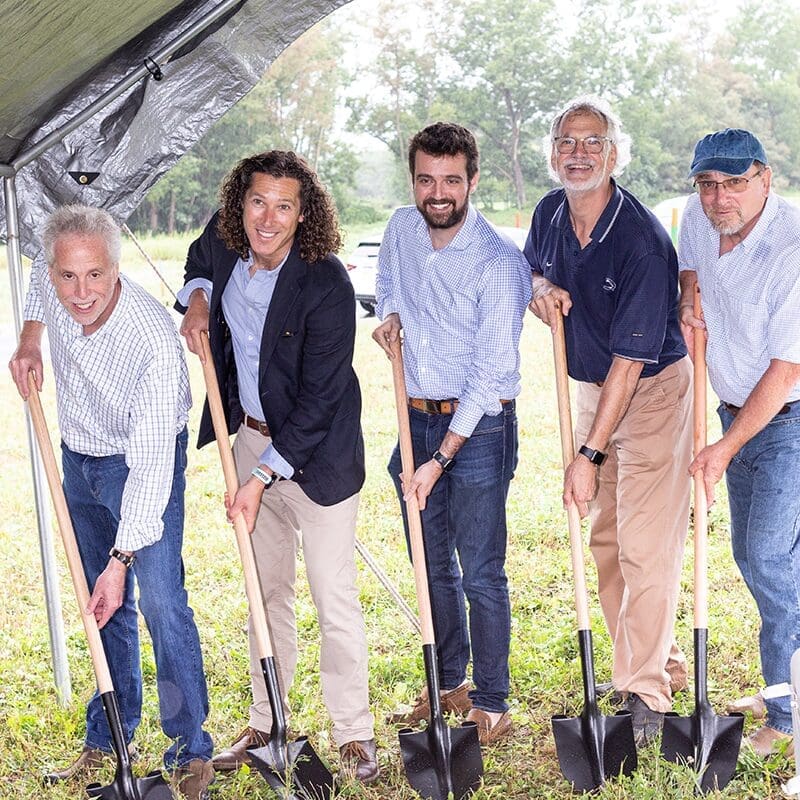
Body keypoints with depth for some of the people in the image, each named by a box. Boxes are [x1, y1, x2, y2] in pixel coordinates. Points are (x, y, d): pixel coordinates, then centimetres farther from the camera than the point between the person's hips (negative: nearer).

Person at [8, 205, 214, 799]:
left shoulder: (155, 342, -35)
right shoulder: (51, 285, -17)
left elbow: (150, 468, -34)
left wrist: (121, 559, -34)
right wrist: (29, 339, 1)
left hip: (146, 465, -6)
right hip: (79, 460, 6)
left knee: (161, 604, -14)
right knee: (104, 605, 14)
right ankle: (108, 740, 27)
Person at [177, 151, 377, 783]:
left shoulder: (326, 286, -25)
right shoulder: (223, 242, -6)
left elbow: (319, 399, -23)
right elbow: (199, 262, 22)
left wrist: (263, 477, -22)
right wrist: (198, 298, -1)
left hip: (317, 453, -6)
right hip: (250, 437, 6)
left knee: (335, 599, -1)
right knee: (267, 588, 16)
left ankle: (354, 735, 15)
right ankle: (267, 724, 28)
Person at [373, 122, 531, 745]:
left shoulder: (499, 265, -18)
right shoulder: (402, 229, 2)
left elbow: (489, 378, -18)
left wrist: (439, 461, -20)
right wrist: (389, 315, 2)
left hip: (479, 427, -6)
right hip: (417, 418, 6)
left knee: (481, 572, -2)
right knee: (432, 565, 15)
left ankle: (490, 703, 12)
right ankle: (448, 684, 30)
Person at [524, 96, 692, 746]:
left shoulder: (642, 241, -26)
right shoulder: (550, 215, -3)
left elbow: (630, 361, -26)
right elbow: (530, 273, 18)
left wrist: (589, 454, -26)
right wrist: (540, 288, -8)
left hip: (653, 392, -7)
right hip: (593, 388, 7)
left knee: (645, 546, -10)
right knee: (605, 539, 11)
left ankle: (646, 694, -2)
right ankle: (657, 661, 26)